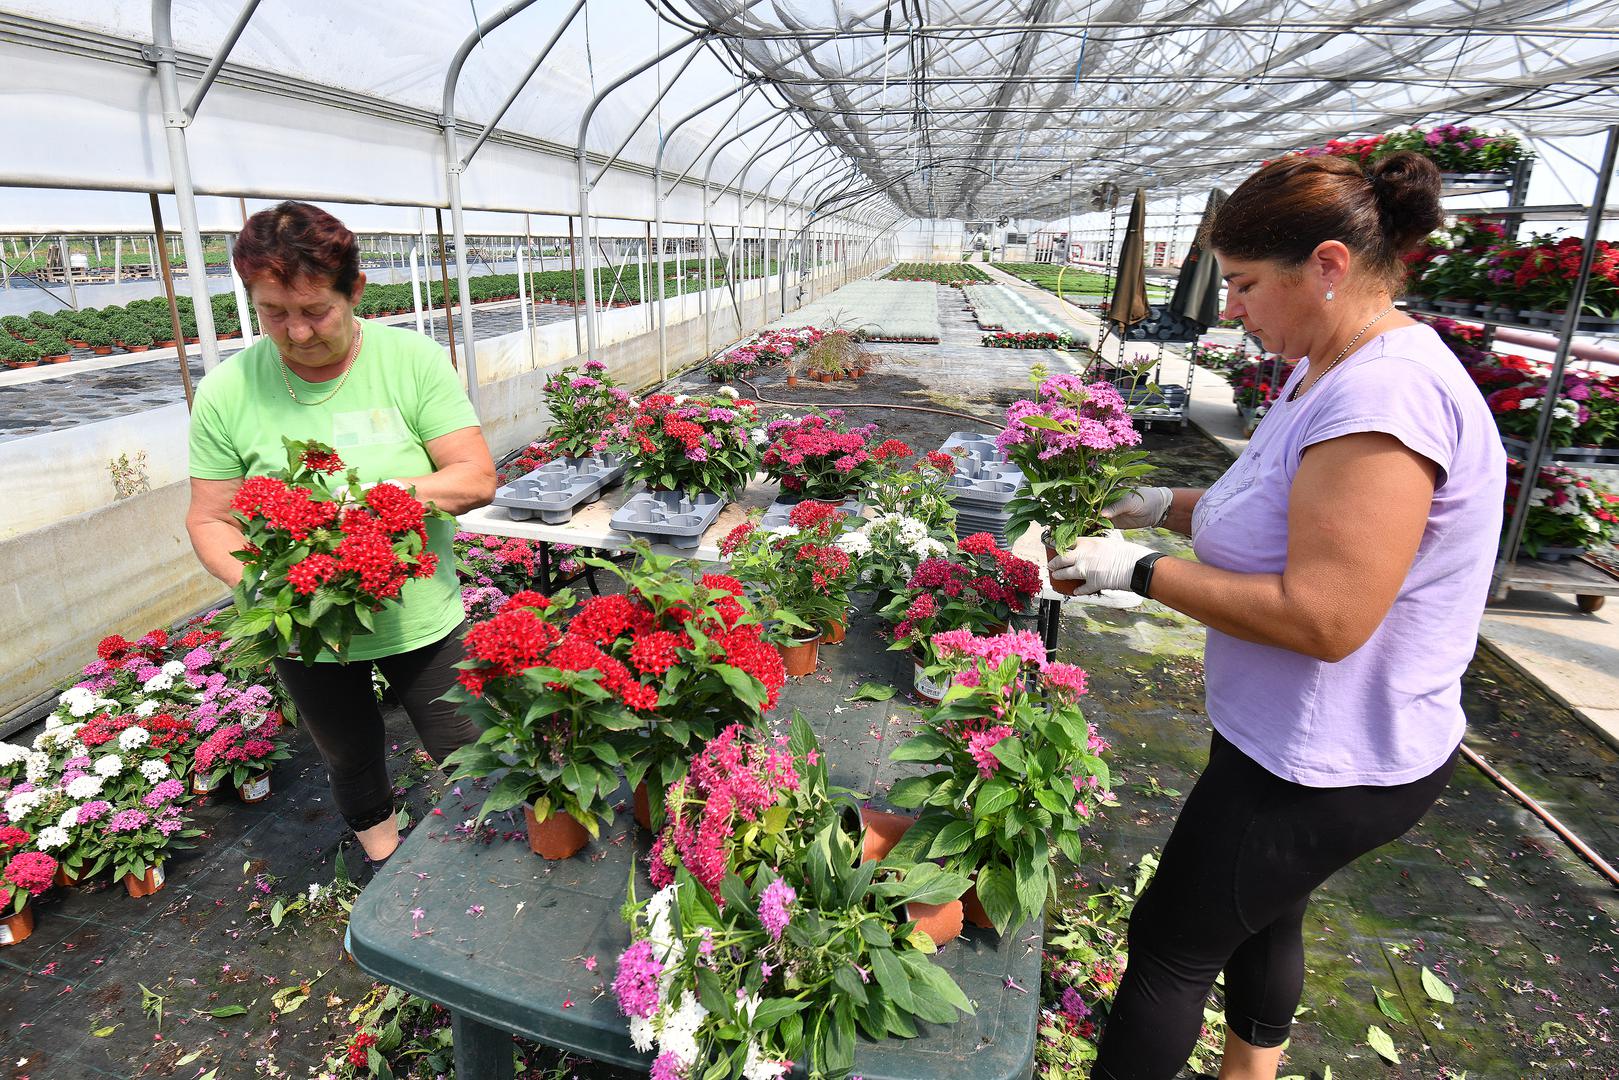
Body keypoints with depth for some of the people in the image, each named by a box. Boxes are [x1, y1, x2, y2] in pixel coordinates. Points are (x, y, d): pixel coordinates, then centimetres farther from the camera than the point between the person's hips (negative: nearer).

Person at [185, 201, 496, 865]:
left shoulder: (412, 360, -14)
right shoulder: (227, 392, -9)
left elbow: (477, 478, -16)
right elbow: (209, 519, -4)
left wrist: (376, 493, -30)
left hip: (419, 617, -1)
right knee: (353, 764, 24)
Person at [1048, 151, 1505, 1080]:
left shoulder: (1385, 396, -28)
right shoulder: (1330, 371, 5)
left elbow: (1320, 618, -31)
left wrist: (1141, 570, -24)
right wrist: (1169, 506, 3)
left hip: (1329, 765, -10)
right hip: (1292, 737, 10)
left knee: (1171, 943, 6)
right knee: (1262, 916, 28)